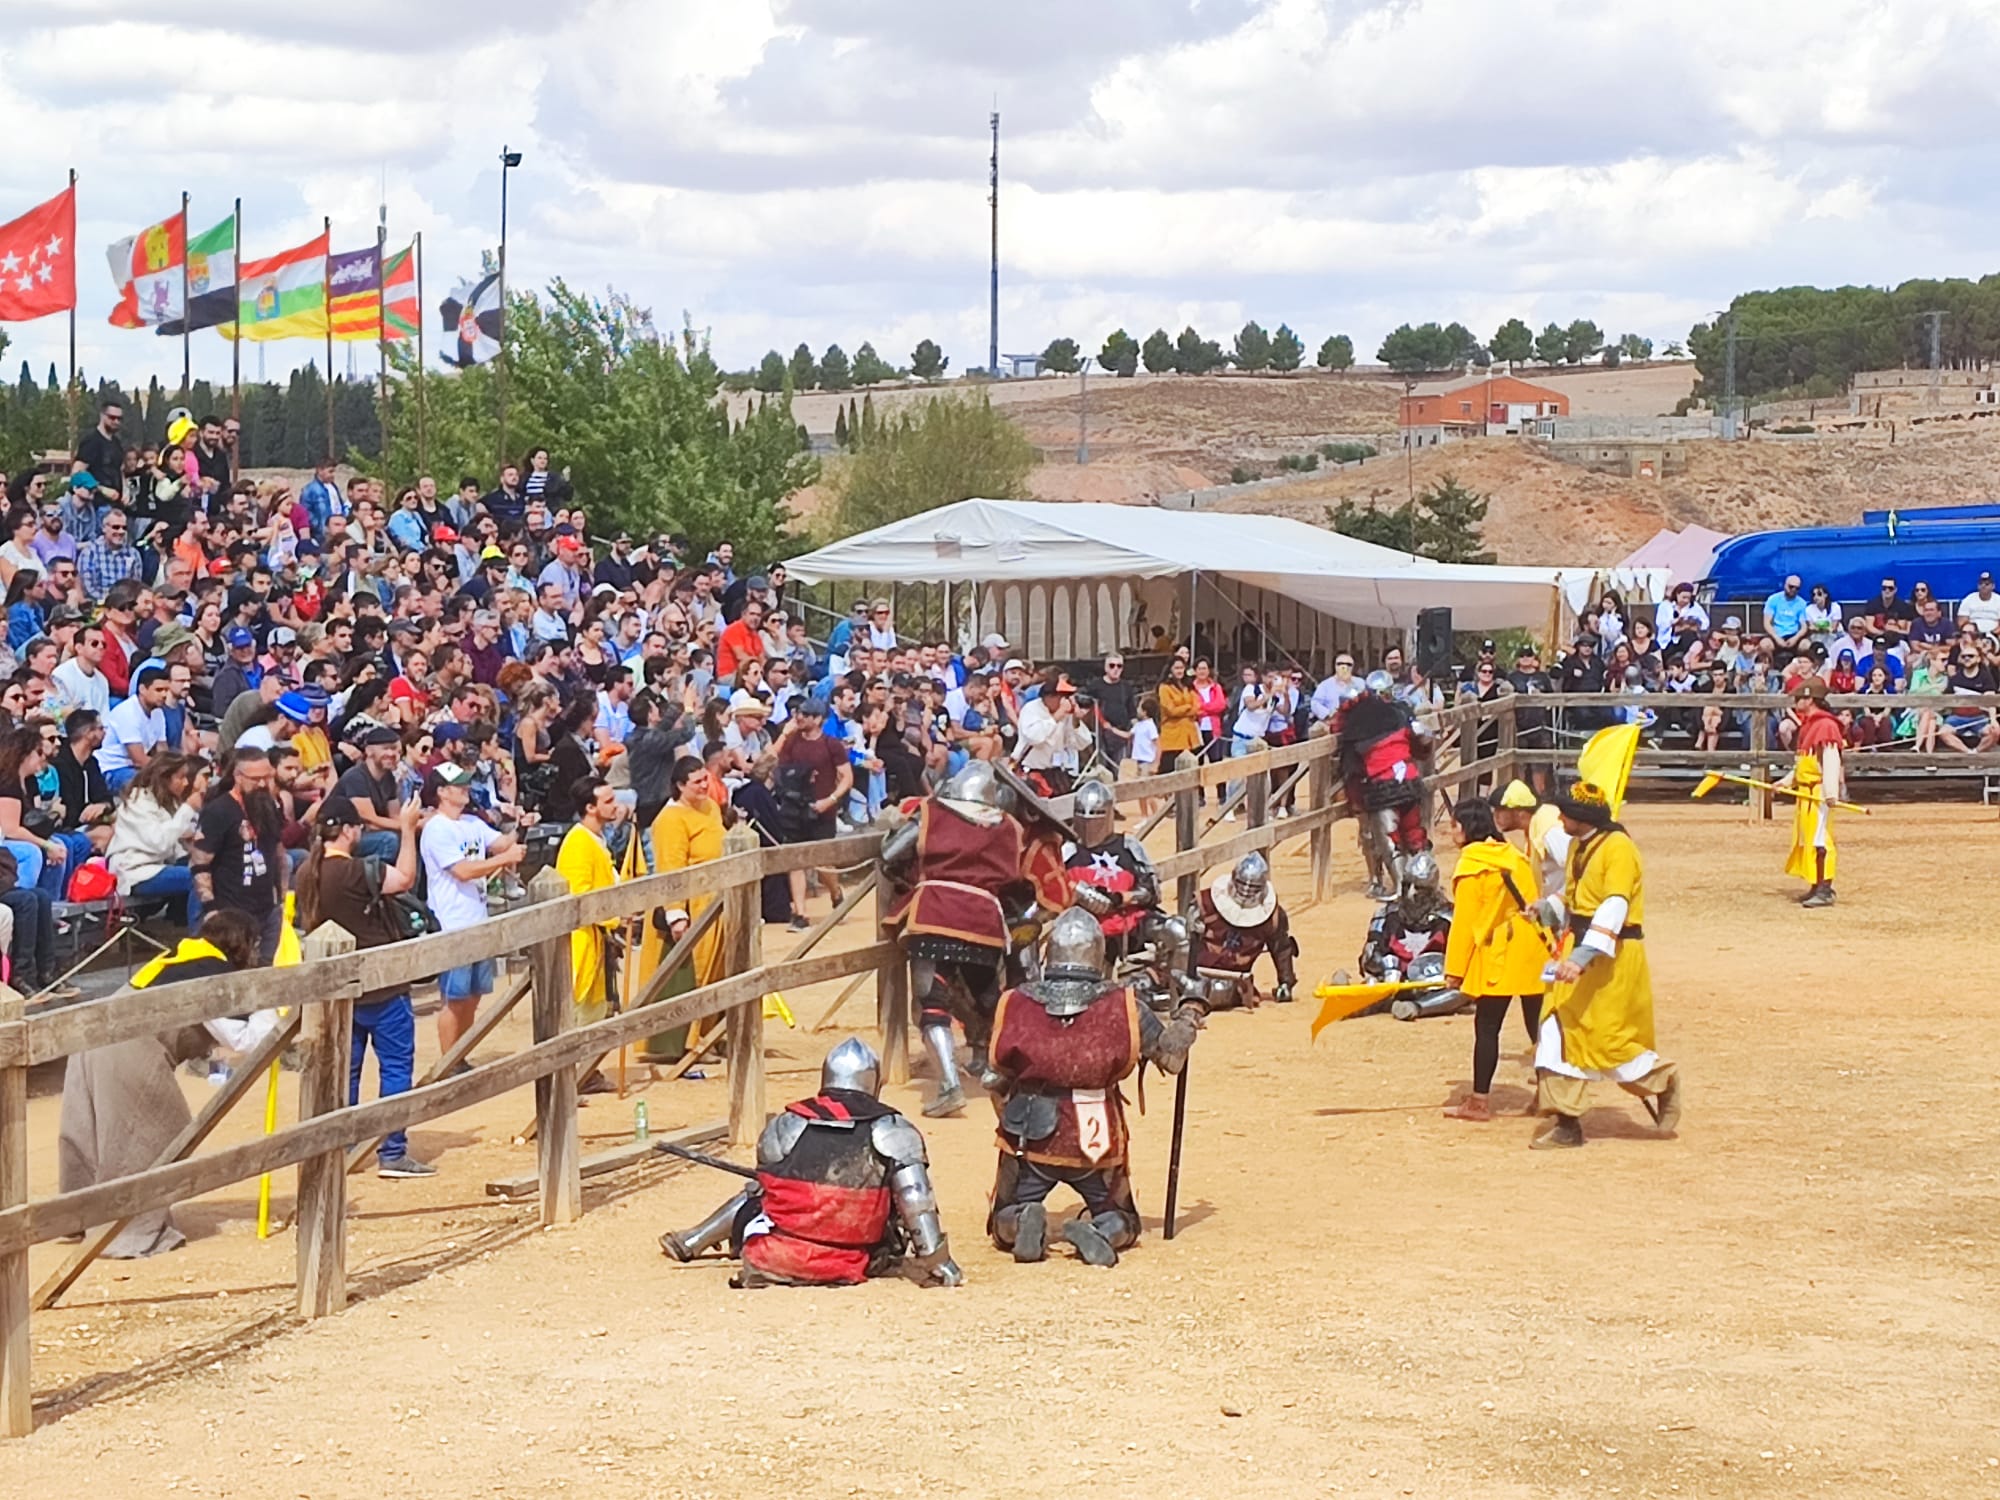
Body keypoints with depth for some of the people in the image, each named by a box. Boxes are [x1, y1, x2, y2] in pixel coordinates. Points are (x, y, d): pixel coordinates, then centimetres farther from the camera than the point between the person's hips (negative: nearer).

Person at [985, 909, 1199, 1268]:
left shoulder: (1014, 1005, -3)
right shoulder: (1124, 1007, -6)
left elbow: (999, 1082, 5)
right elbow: (1171, 1056, 5)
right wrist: (1186, 1020, 23)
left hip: (1029, 1142, 0)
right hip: (1096, 1145, 0)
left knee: (1005, 1227, 21)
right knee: (1121, 1224, 23)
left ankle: (1023, 1223, -14)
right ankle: (1102, 1233, -13)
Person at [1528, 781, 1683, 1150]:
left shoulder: (1618, 847, -17)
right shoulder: (1579, 846, 12)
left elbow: (1614, 909, -28)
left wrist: (1584, 956, -37)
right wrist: (1549, 908, 7)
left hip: (1612, 955, -9)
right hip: (1579, 950, 9)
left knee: (1610, 1038, -4)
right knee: (1559, 1032, 3)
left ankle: (1662, 1081, 21)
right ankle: (1567, 1123, 7)